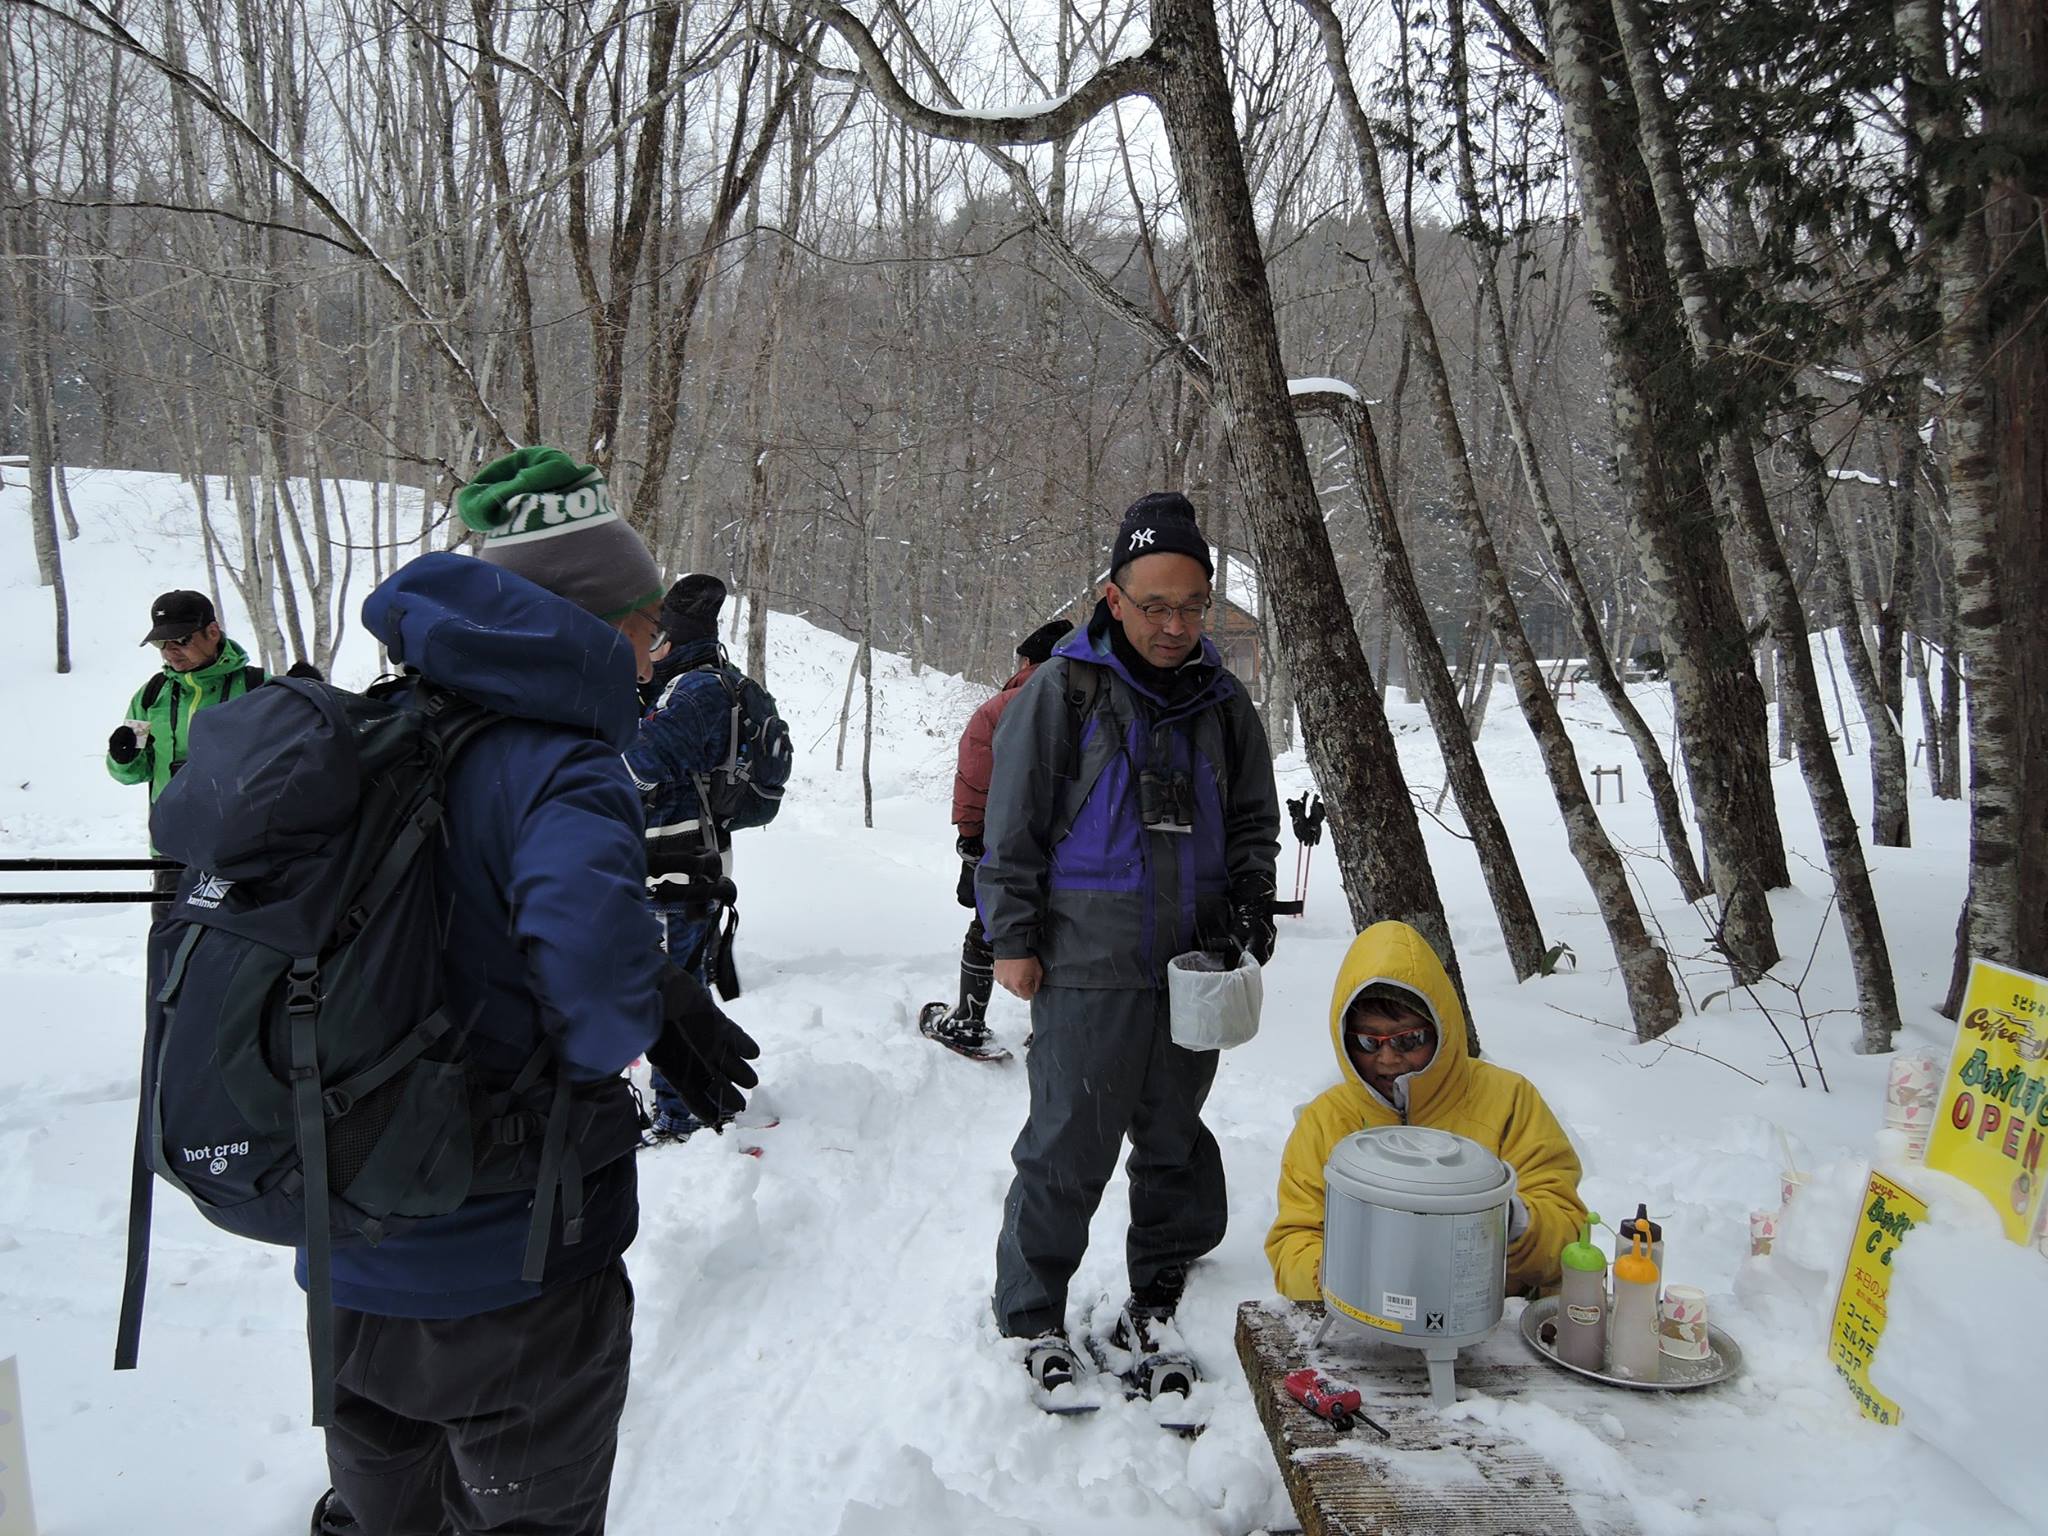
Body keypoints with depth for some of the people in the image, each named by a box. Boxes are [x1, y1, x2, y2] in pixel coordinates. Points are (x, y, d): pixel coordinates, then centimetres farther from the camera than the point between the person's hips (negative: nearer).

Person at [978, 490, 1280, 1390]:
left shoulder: (1223, 702, 9)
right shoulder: (1063, 690, -6)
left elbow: (1254, 818, 19)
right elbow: (1012, 825, -4)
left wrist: (1252, 897, 4)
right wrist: (1012, 937, -6)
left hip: (1194, 967, 5)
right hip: (1087, 968, -4)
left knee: (1174, 1138, 16)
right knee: (1067, 1147, 0)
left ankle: (1158, 1289, 34)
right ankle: (1032, 1313, 18)